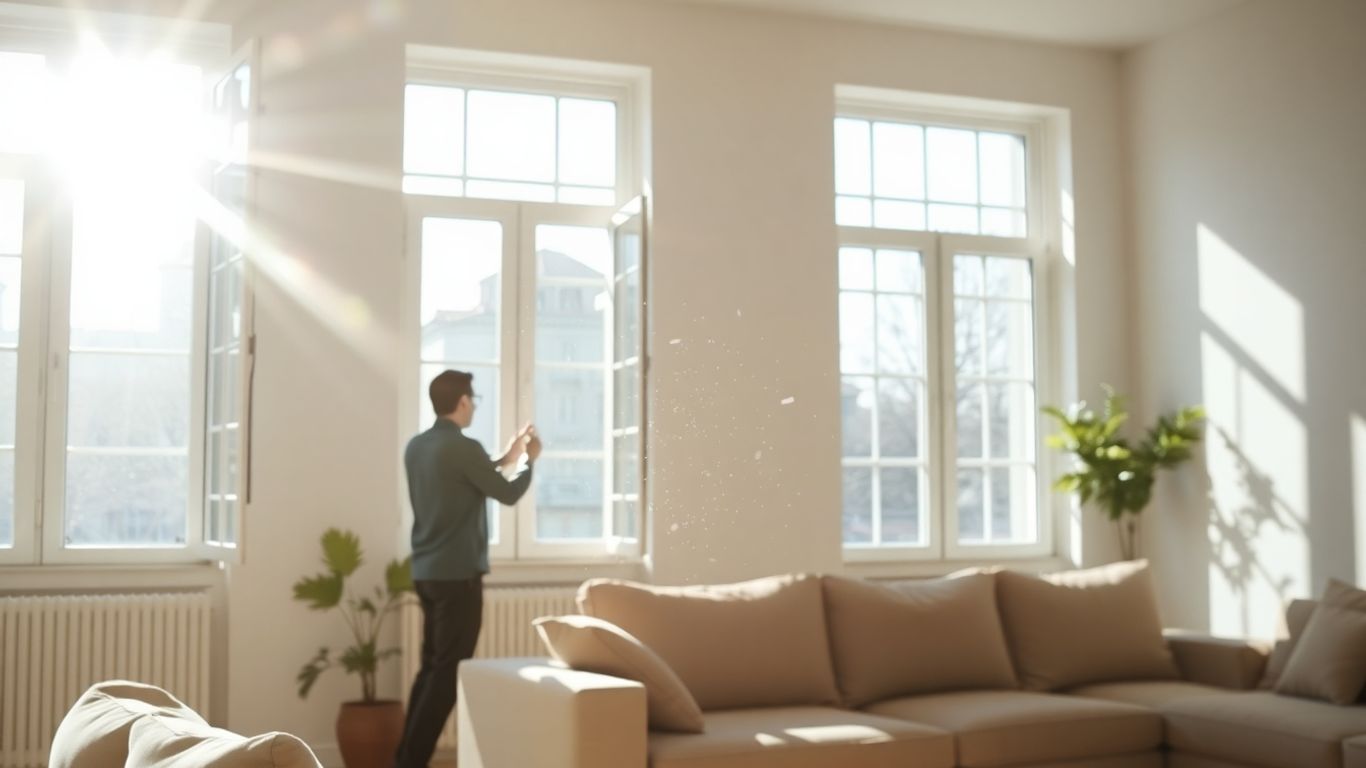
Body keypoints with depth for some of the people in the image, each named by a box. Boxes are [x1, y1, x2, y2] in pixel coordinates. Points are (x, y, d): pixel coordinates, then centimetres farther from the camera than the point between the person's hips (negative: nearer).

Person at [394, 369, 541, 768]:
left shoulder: (416, 447, 9)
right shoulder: (464, 447, -16)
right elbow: (508, 494, -5)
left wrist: (505, 458, 30)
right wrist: (528, 461, 13)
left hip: (426, 572, 8)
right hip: (458, 574, -8)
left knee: (431, 665, 15)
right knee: (448, 671, -2)